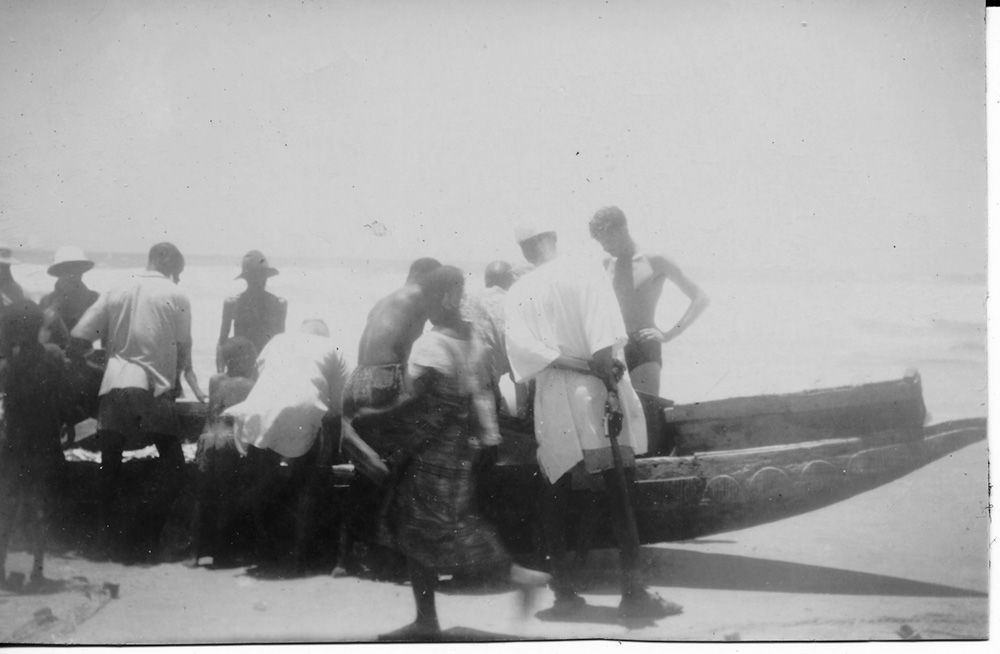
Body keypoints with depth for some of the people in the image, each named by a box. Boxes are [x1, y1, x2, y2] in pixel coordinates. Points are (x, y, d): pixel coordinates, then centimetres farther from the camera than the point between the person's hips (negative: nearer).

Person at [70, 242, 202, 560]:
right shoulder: (176, 297, 4)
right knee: (173, 464, 5)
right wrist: (187, 378, 20)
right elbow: (183, 349, 5)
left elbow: (78, 338, 4)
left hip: (113, 387, 4)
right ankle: (150, 538, -2)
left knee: (110, 465, 13)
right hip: (154, 389, -4)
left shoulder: (116, 292, 11)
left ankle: (107, 535, 12)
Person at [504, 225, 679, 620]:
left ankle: (563, 591, 14)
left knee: (554, 497, 12)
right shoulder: (586, 272, 1)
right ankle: (631, 591, -6)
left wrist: (577, 363, -12)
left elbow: (521, 345, -9)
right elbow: (603, 333, -16)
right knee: (620, 493, -2)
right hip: (594, 394, -2)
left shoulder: (519, 292, 7)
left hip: (552, 401, 3)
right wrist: (600, 366, -20)